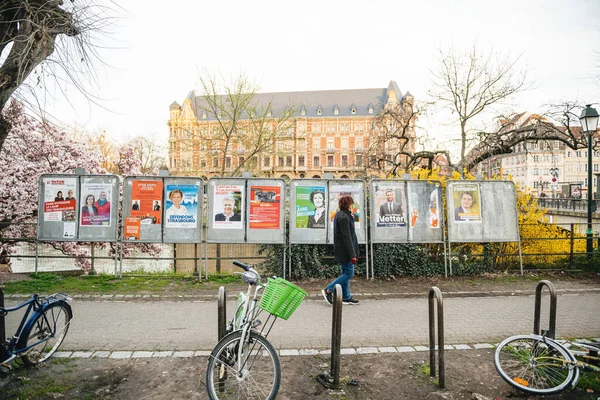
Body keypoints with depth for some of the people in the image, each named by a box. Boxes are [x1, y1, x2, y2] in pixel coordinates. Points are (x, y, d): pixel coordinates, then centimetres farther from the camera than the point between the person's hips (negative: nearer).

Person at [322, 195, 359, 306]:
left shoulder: (339, 215, 13)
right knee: (349, 274, -3)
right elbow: (347, 237, -22)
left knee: (346, 273, 15)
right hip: (345, 250, -10)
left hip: (341, 250, 10)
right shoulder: (344, 217, -19)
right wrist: (352, 255, -20)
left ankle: (346, 297, 23)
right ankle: (328, 290, 0)